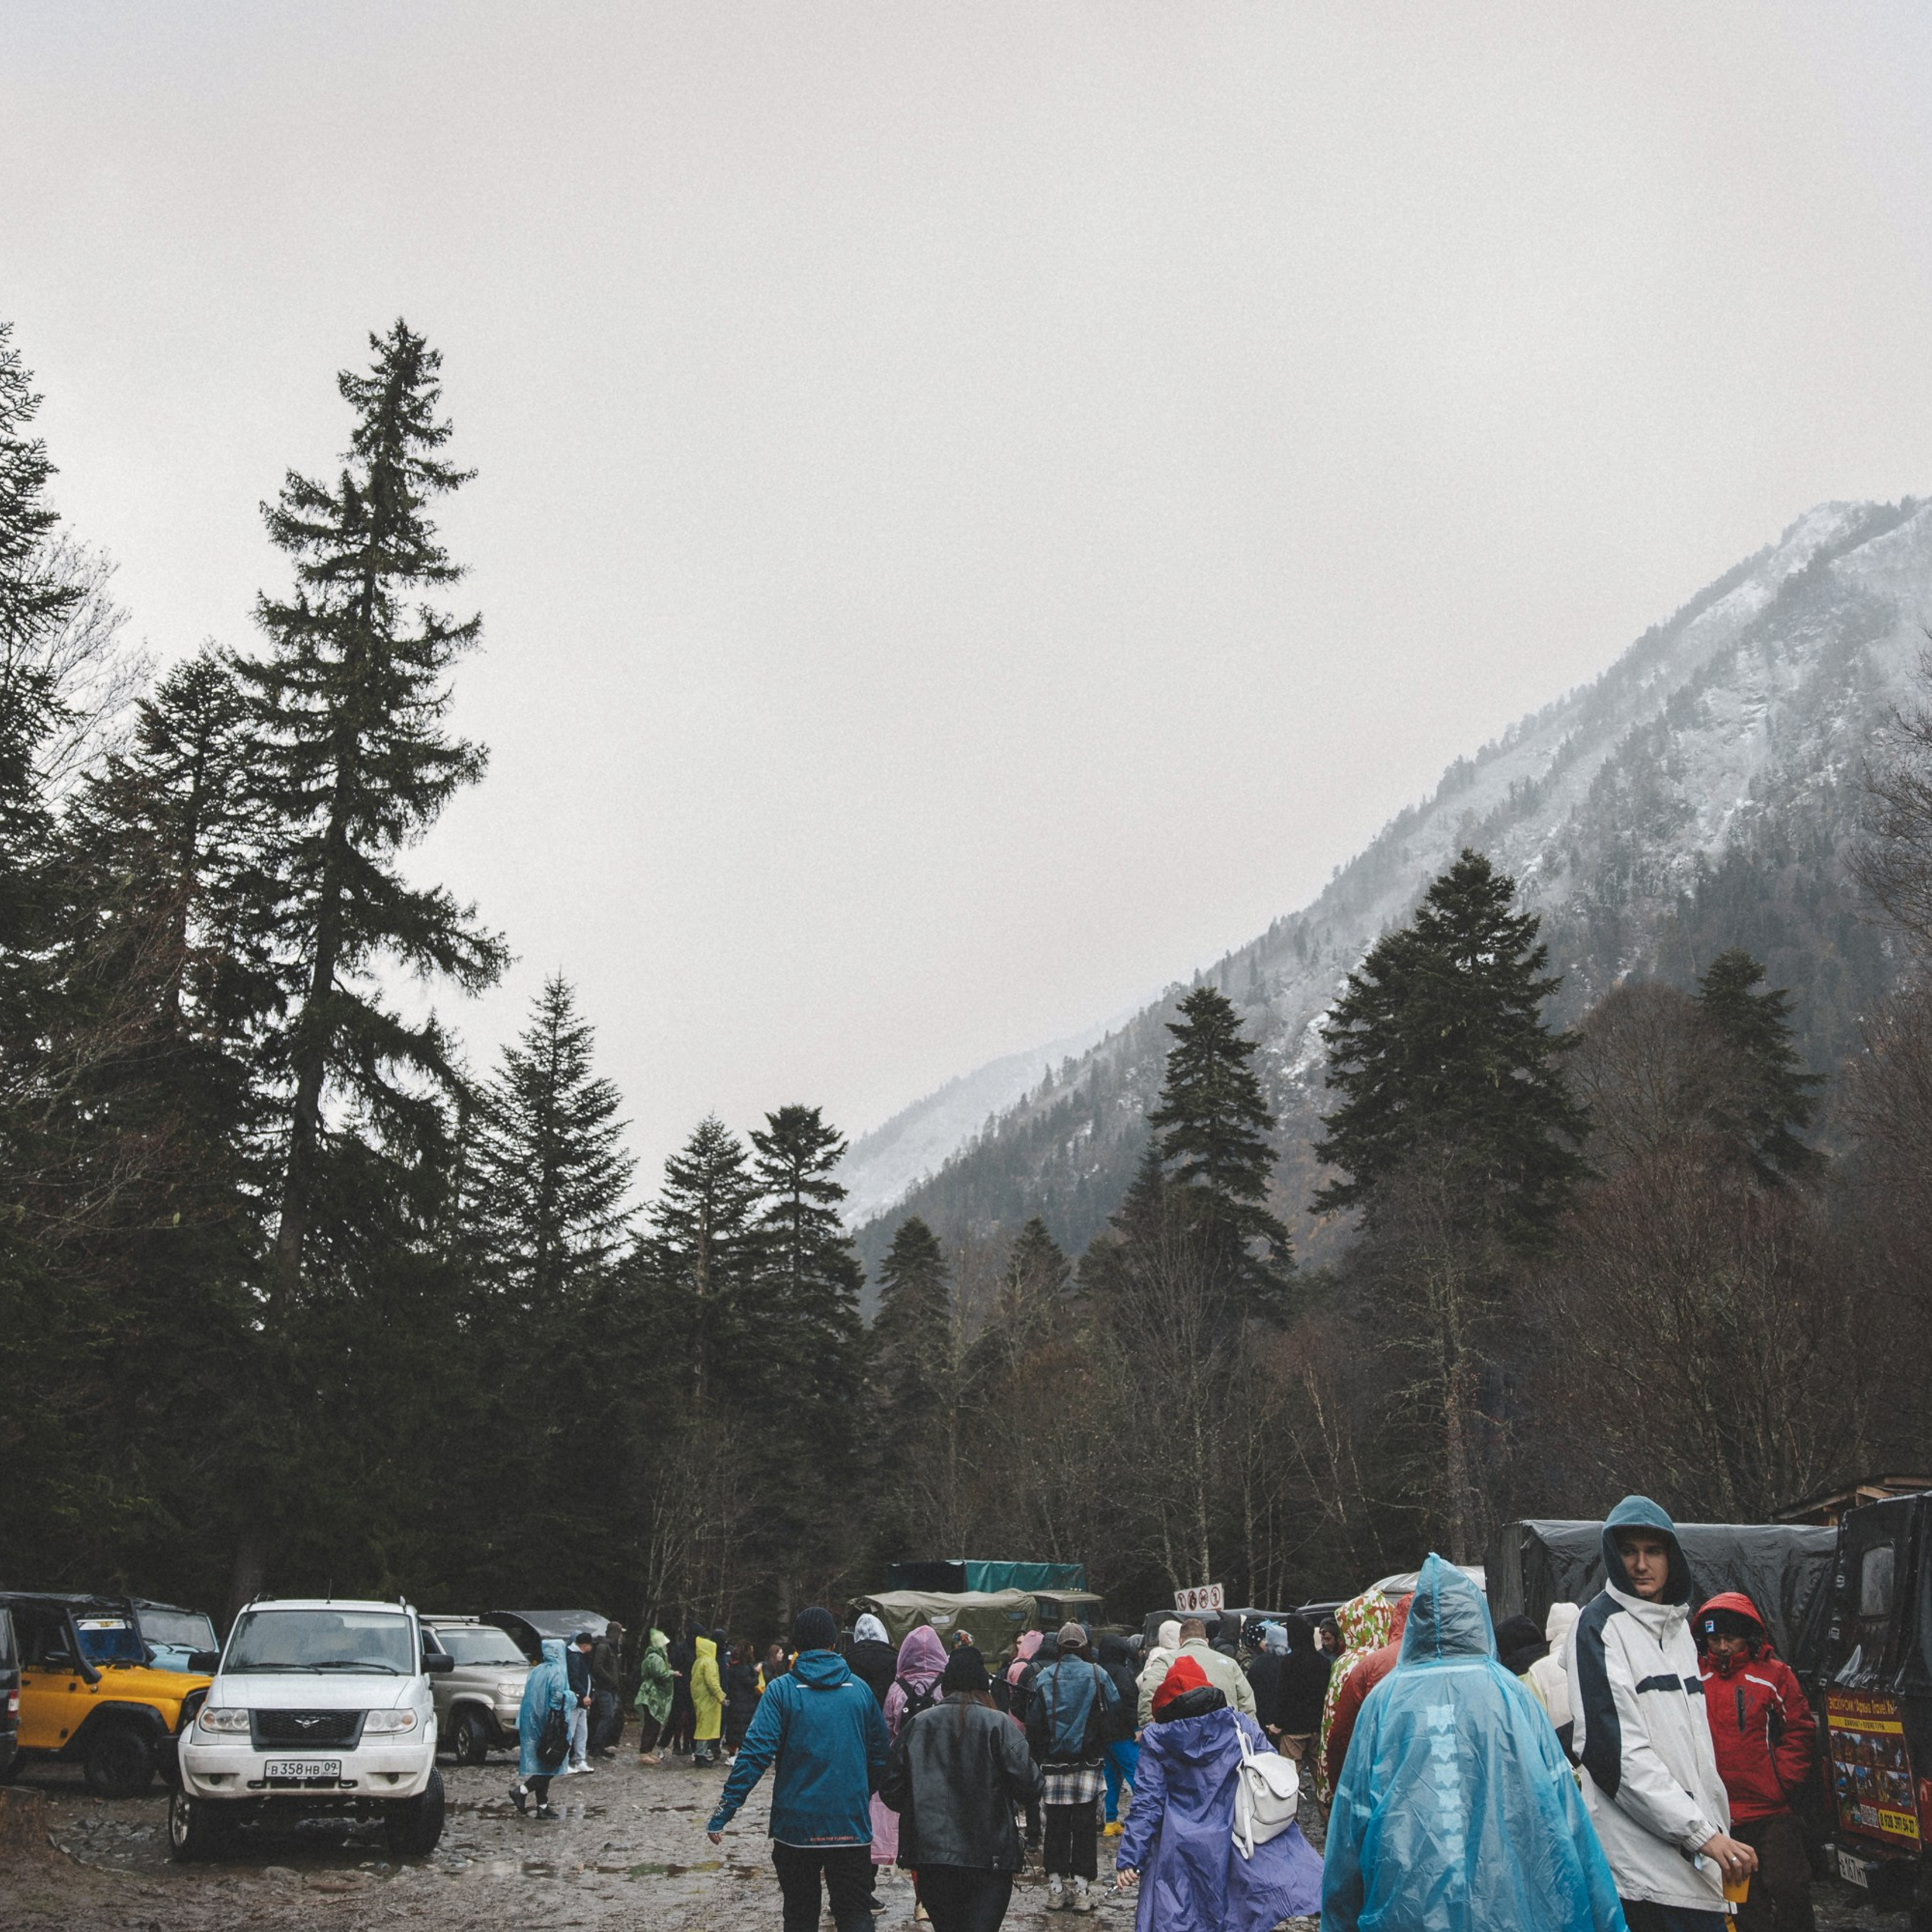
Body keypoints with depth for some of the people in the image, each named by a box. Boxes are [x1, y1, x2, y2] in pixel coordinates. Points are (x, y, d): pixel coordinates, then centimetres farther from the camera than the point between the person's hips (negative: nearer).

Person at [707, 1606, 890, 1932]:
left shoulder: (782, 1690, -6)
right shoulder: (859, 1690, 2)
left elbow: (755, 1754, -14)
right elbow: (879, 1756, 9)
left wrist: (724, 1811, -12)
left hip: (796, 1824, -1)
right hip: (851, 1826, 1)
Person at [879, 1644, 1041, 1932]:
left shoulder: (916, 1725, 4)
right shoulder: (999, 1724, -5)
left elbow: (891, 1790, 6)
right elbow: (1029, 1786, -9)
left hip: (930, 1854, 3)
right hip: (988, 1856, -3)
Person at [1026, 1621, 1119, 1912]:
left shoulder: (1043, 1678, 0)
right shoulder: (1097, 1674, -2)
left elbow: (1033, 1723, 3)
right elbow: (1116, 1710, 0)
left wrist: (1036, 1757, 11)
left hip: (1053, 1763, 1)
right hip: (1087, 1763, -1)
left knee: (1056, 1825, 8)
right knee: (1084, 1825, 4)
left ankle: (1056, 1886, 9)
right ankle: (1081, 1887, 4)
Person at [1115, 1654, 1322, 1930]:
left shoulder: (1156, 1738, -1)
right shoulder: (1241, 1725, 4)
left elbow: (1147, 1803, -6)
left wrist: (1130, 1858, -5)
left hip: (1181, 1854, -2)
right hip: (1241, 1847, 2)